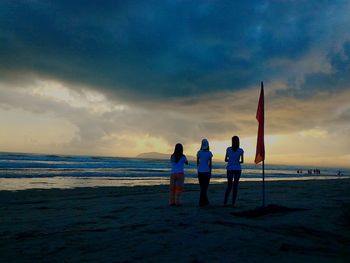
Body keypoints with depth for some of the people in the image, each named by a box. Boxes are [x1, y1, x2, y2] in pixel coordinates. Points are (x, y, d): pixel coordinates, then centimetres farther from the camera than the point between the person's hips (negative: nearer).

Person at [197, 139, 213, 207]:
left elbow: (197, 162, 4)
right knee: (204, 187, 4)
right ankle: (201, 202, 3)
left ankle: (205, 201, 17)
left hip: (200, 171, 2)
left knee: (203, 187, 12)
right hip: (206, 171, -2)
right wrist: (210, 172, 1)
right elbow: (210, 163, -5)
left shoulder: (199, 152, -1)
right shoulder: (209, 153, -6)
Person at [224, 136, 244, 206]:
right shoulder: (241, 150, -3)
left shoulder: (228, 149, -1)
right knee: (235, 185, 7)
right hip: (237, 169, -1)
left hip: (230, 169, 1)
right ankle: (233, 203, 4)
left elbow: (225, 160, 3)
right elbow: (242, 161, -2)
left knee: (229, 185, 11)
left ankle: (225, 202, 3)